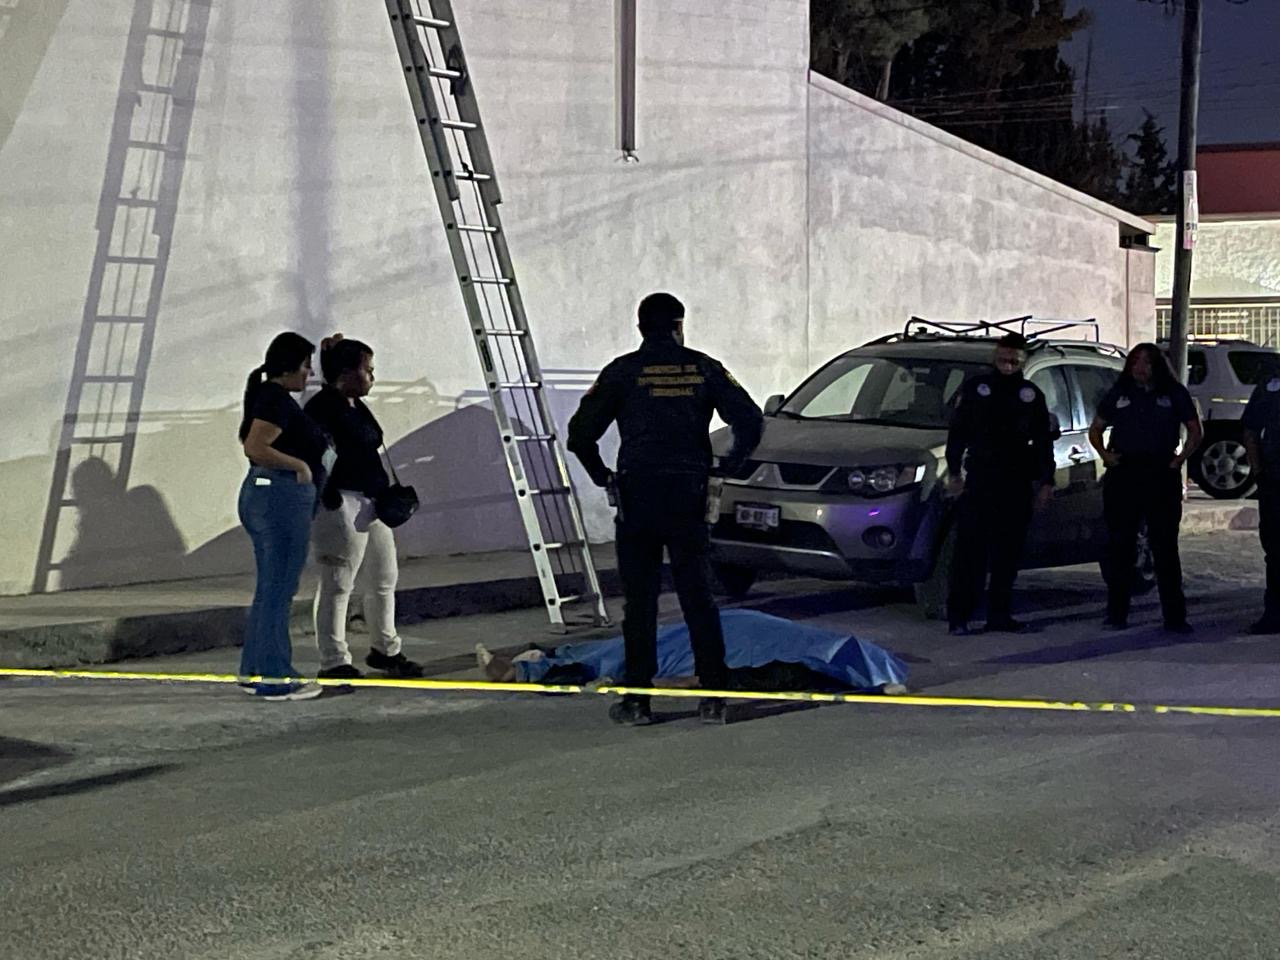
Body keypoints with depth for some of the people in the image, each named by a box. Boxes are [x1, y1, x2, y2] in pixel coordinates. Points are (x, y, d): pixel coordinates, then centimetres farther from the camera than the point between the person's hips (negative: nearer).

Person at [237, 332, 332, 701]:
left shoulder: (271, 396, 17)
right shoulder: (277, 399, -14)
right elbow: (255, 448, -25)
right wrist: (300, 465, -16)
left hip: (263, 496, 11)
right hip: (281, 498, -11)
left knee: (270, 589, 16)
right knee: (278, 590, -6)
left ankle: (255, 670, 21)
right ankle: (275, 680, -2)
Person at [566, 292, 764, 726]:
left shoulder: (623, 371, 3)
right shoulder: (703, 369, 7)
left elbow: (580, 432, -1)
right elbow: (750, 421, 2)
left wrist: (600, 475, 14)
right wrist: (728, 467, 14)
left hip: (637, 495, -1)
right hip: (689, 495, 1)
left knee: (639, 601, 4)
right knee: (698, 597, 7)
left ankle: (637, 699, 4)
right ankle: (713, 696, 7)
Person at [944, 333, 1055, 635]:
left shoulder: (1032, 394, 12)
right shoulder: (975, 388, 5)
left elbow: (1043, 441, 14)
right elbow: (957, 432, 4)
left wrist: (1046, 481, 7)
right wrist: (954, 472, -4)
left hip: (1017, 483, 3)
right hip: (979, 479, -3)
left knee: (1008, 553, 5)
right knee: (970, 549, -7)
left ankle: (1000, 615, 12)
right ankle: (959, 616, -7)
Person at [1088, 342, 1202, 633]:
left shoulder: (1174, 394, 8)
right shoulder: (1118, 394, 12)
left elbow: (1195, 431, 11)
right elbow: (1095, 429, 18)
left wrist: (1181, 458, -3)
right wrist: (1104, 454, 1)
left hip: (1161, 475, -1)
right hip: (1123, 475, 1)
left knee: (1165, 546, 1)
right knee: (1119, 545, 2)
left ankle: (1175, 617, 3)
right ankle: (1116, 614, 8)